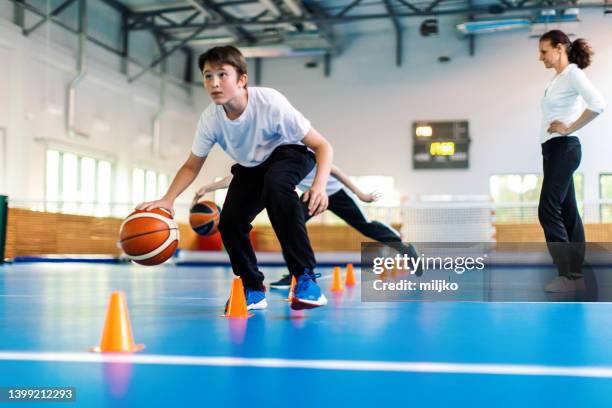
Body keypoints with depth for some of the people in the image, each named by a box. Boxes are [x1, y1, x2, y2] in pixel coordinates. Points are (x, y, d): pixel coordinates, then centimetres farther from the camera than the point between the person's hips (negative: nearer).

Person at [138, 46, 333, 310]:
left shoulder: (270, 103, -34)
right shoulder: (210, 118, -21)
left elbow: (322, 146, -30)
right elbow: (192, 166, -6)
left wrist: (319, 185, -48)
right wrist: (167, 200, -23)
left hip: (290, 153, -4)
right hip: (250, 167, 5)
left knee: (276, 184, -37)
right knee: (229, 222, -12)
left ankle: (306, 277, -28)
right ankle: (254, 290, 14)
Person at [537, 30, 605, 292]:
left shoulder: (573, 74, -10)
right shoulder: (558, 78, 16)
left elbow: (597, 105, -24)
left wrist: (569, 128, -18)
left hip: (563, 148, -9)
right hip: (554, 149, 9)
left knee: (548, 211, -11)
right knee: (566, 212, 8)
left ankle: (567, 275, -7)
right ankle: (575, 275, 11)